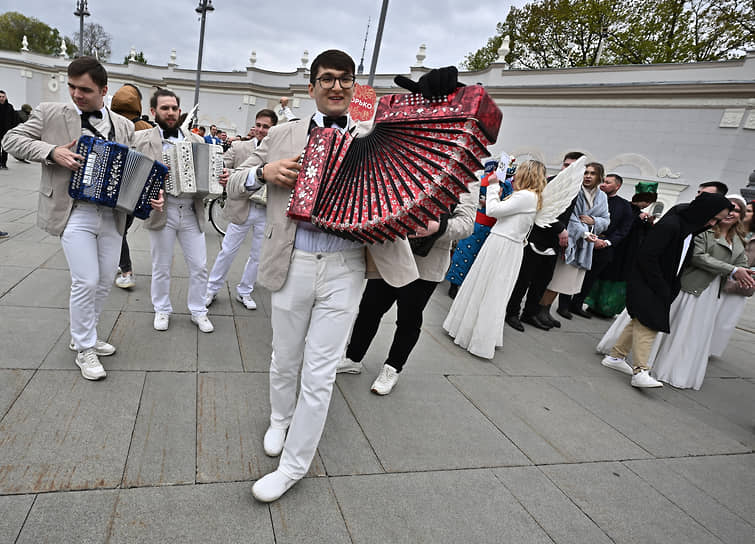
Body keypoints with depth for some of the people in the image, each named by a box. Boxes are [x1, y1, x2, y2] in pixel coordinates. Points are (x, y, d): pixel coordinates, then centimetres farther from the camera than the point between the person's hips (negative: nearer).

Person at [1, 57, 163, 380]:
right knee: (86, 282, -6)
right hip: (74, 212, -4)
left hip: (112, 214, 4)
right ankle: (85, 350, 12)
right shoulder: (50, 114, 1)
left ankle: (82, 336, 32)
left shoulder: (124, 126, 9)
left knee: (105, 281, 11)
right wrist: (51, 152, -13)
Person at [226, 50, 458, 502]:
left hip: (345, 270, -1)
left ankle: (293, 466, 24)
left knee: (319, 374, 5)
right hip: (293, 265, 2)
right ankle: (280, 419, 49)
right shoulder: (284, 135, 7)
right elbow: (235, 185, 11)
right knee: (285, 360, 18)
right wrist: (263, 171, -10)